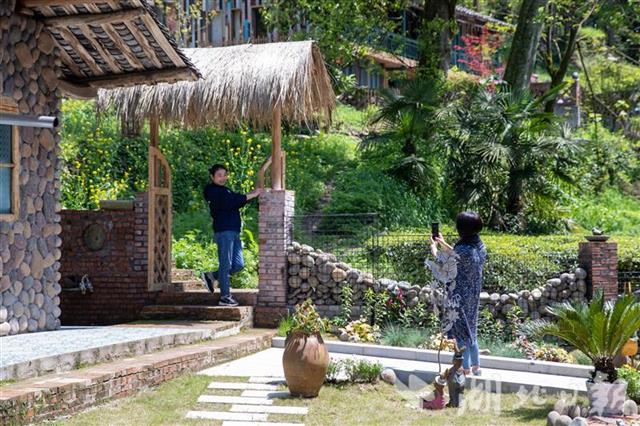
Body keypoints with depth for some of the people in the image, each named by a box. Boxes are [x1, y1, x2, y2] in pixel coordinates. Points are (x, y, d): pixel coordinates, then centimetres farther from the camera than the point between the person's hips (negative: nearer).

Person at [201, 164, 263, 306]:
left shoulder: (225, 190, 23)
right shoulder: (213, 191, -5)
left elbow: (237, 202, 15)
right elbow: (228, 202, -19)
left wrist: (252, 194, -1)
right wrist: (251, 196, -18)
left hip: (233, 231, 9)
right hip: (223, 231, -9)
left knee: (238, 264, 7)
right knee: (226, 264, -6)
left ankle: (211, 276, 21)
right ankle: (225, 297, -2)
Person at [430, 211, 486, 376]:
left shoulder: (463, 249, -29)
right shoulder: (478, 245, -2)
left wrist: (434, 247, 0)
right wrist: (443, 244, 17)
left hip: (459, 298, -8)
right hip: (473, 295, 8)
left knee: (461, 332, 7)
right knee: (471, 329, 21)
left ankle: (465, 368, 18)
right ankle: (476, 366, 30)